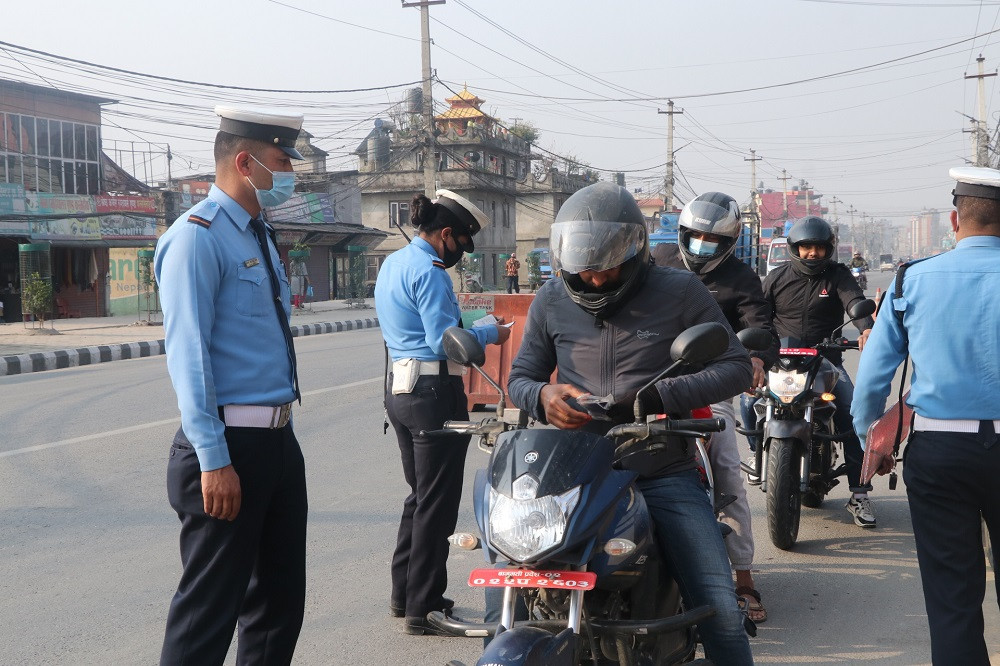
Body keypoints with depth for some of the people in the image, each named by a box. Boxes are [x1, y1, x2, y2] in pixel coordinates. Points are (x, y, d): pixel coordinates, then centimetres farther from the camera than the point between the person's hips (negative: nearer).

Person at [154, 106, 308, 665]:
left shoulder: (260, 236, 16)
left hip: (280, 441, 9)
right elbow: (188, 355, -19)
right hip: (229, 447, -9)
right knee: (211, 611, -2)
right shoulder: (198, 237, -13)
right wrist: (214, 460, -23)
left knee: (282, 598, 17)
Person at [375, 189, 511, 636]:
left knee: (419, 494, 20)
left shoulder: (392, 263, 14)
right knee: (437, 502, -1)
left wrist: (462, 326, 15)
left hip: (401, 389, 10)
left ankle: (404, 594, 27)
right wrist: (490, 334, -7)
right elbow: (444, 341, -21)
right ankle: (424, 608, 4)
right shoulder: (428, 272, -16)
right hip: (435, 393, -10)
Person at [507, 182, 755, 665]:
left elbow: (737, 367, -2)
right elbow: (519, 376, 16)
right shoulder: (551, 301, 8)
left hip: (664, 476, -2)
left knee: (720, 614, -8)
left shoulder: (678, 292, -1)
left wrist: (655, 397, -17)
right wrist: (543, 396, -10)